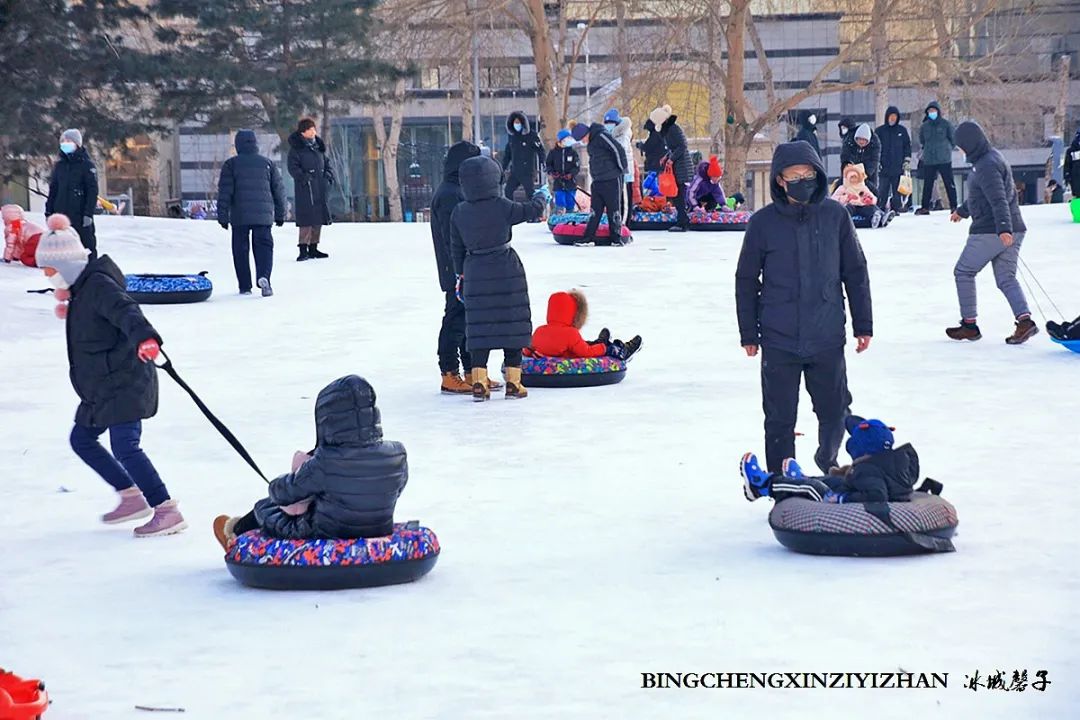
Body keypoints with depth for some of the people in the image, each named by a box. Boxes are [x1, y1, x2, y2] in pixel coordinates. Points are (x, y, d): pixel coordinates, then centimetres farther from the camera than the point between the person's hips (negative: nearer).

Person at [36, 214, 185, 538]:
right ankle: (131, 496, 22)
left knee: (125, 447, -16)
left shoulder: (98, 284, -18)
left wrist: (145, 337, -54)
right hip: (103, 386, 11)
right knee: (81, 439, 17)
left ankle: (167, 511, -13)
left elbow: (126, 311, -38)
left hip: (124, 382, -11)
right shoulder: (82, 287, 14)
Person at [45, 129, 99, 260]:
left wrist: (88, 213, -15)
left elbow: (92, 190, -8)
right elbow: (53, 189, 18)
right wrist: (49, 211, 12)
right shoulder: (59, 165, 13)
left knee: (87, 244, -4)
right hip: (61, 213, 6)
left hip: (80, 214, -6)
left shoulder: (86, 164, -4)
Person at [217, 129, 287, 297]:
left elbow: (224, 192, -2)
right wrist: (280, 214, 20)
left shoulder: (231, 164, 2)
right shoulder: (267, 163, 10)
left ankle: (245, 286, 7)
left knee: (240, 250, 8)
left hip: (239, 217, -1)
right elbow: (279, 190, 12)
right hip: (263, 216, 1)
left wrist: (223, 216, 1)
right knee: (263, 246, 2)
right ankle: (263, 276, -23)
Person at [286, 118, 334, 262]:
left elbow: (326, 162, 23)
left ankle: (313, 248, 18)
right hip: (305, 189, -7)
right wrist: (303, 177, -21)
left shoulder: (318, 145, 16)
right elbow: (292, 167, -9)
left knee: (319, 218, 10)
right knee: (307, 219, -12)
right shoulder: (296, 147, -4)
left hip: (321, 187, 7)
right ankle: (303, 250, -11)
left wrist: (329, 173, 5)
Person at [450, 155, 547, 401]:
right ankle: (513, 383, 6)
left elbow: (456, 248, 7)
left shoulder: (459, 213, -1)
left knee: (479, 327, 6)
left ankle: (479, 383, 0)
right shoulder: (502, 207, -13)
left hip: (475, 275, 3)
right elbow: (532, 211, -3)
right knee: (512, 324, 5)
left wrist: (460, 274, 19)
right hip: (507, 273, -3)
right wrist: (542, 196, 18)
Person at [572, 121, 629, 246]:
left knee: (614, 209, -2)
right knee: (596, 210, 6)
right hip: (597, 182, 9)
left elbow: (618, 150, -17)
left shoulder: (601, 136, -13)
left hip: (612, 181, -9)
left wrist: (621, 169, -11)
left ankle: (616, 238, 3)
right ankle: (589, 237, 6)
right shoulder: (590, 143, 16)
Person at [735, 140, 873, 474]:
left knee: (835, 412, 8)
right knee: (780, 419, 5)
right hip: (779, 341, -1)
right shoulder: (764, 222, -3)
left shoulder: (835, 215, 0)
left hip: (827, 338, 1)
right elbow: (746, 281, 5)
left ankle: (828, 462, 34)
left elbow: (856, 272, 9)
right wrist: (748, 334, 6)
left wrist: (863, 324, 9)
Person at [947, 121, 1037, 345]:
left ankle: (969, 324, 10)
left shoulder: (987, 166, -16)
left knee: (963, 272, 6)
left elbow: (999, 200, -27)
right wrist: (961, 211, 43)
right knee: (1006, 278, 7)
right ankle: (1025, 320, -12)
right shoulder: (991, 157, 16)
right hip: (1012, 231, 10)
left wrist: (1003, 229, -37)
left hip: (989, 232, -10)